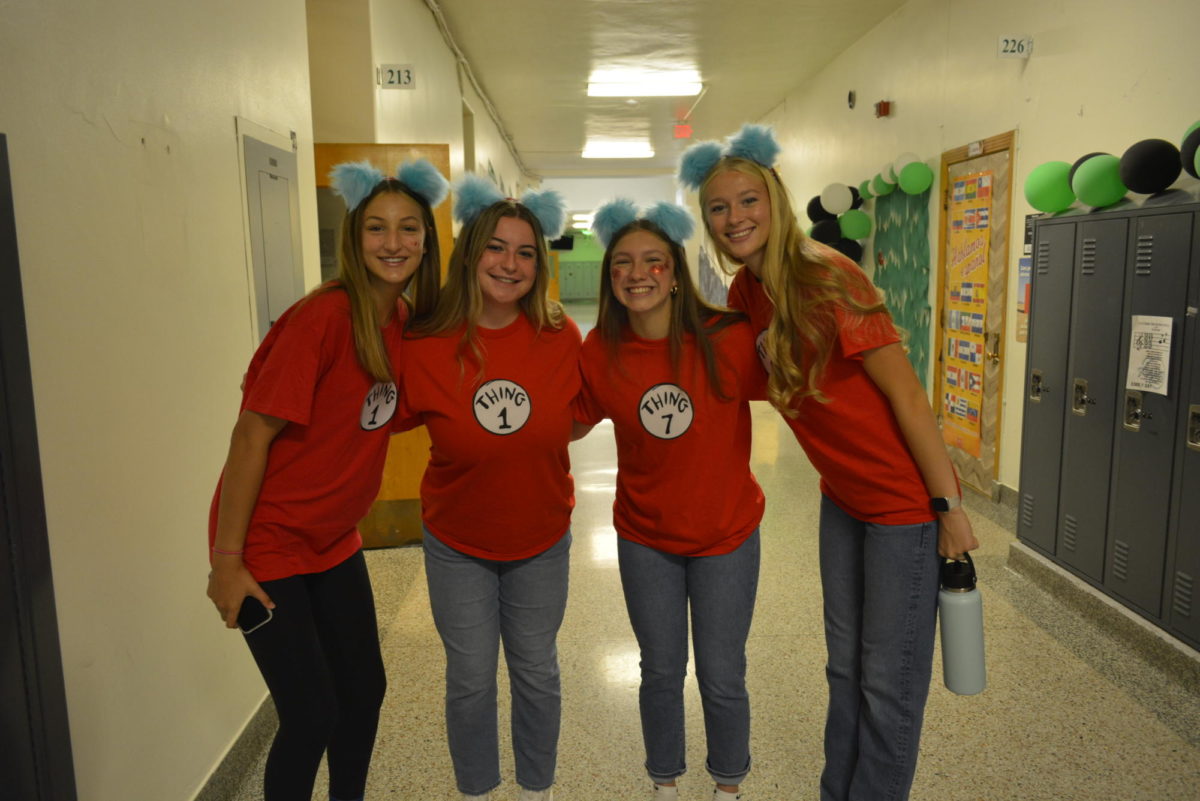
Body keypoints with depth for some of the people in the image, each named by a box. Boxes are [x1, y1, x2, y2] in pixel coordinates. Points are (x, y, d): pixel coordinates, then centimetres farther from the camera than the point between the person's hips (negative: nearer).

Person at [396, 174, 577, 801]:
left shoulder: (560, 338, -14)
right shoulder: (424, 347, -18)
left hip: (541, 540, 1)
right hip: (457, 543, -1)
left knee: (536, 672, 17)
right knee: (470, 679, 13)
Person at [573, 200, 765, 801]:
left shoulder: (729, 339, -20)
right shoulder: (600, 353, -12)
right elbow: (570, 426, 3)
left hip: (726, 534, -1)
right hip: (645, 538, 2)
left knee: (722, 680, 13)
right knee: (661, 673, 18)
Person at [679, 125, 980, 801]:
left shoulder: (826, 278, -22)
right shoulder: (746, 291, 1)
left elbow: (906, 394, -20)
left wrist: (949, 506, -17)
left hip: (903, 498, -7)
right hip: (842, 495, 8)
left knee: (889, 682, 7)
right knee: (846, 667, 21)